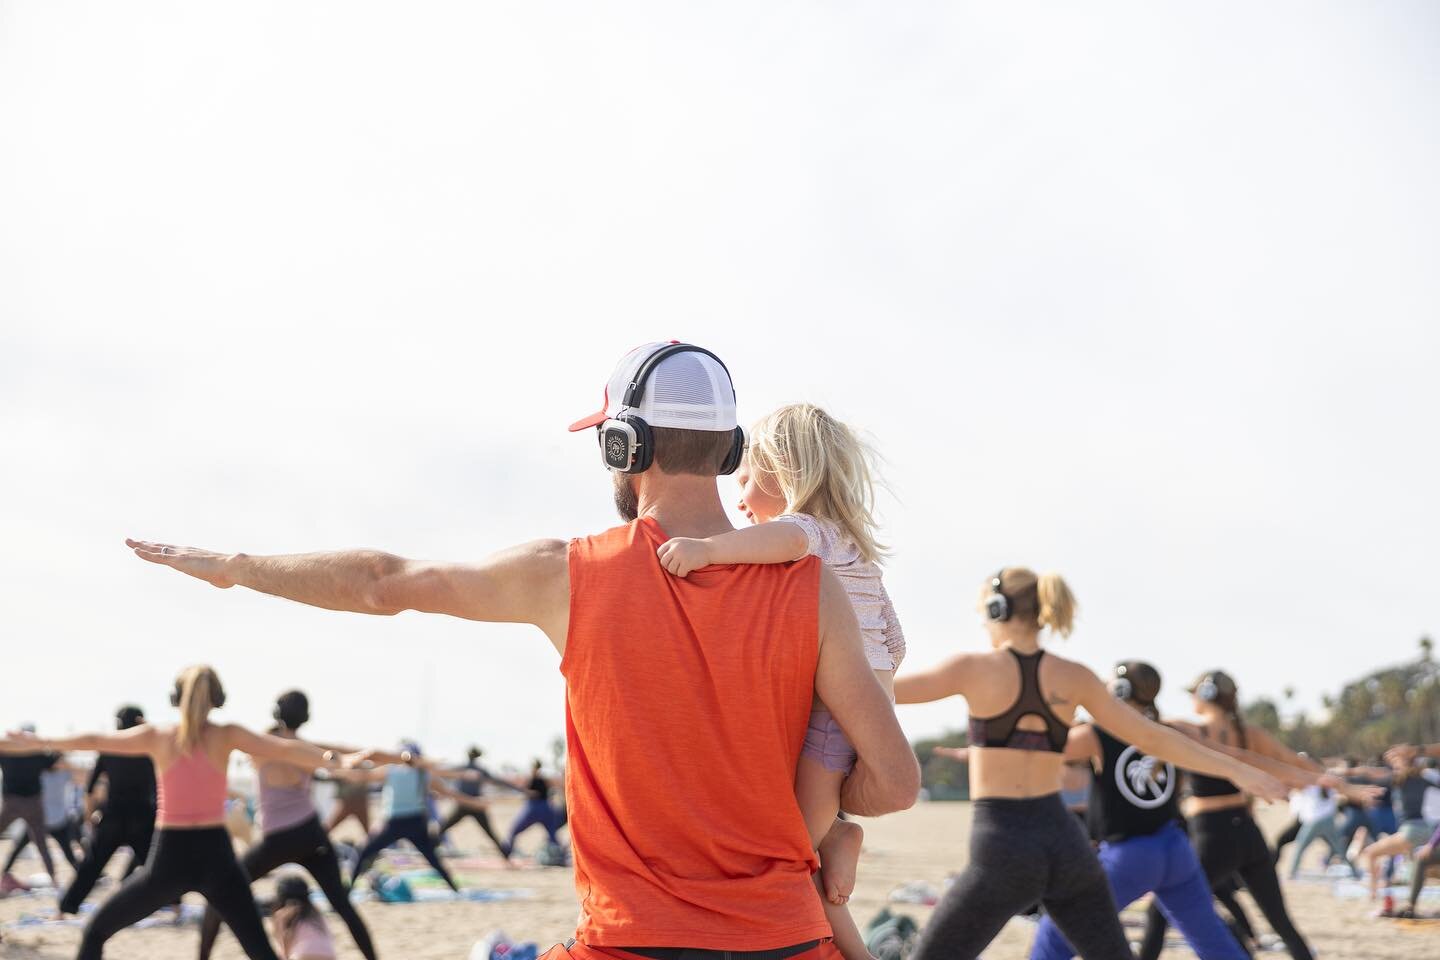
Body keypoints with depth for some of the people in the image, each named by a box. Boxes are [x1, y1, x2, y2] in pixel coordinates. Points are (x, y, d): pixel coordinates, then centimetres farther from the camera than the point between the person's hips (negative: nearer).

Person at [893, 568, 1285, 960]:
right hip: (1064, 843, 4)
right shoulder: (1075, 677, 6)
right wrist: (1240, 770, 15)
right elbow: (1154, 738, 8)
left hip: (1003, 850, -4)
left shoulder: (974, 669, -5)